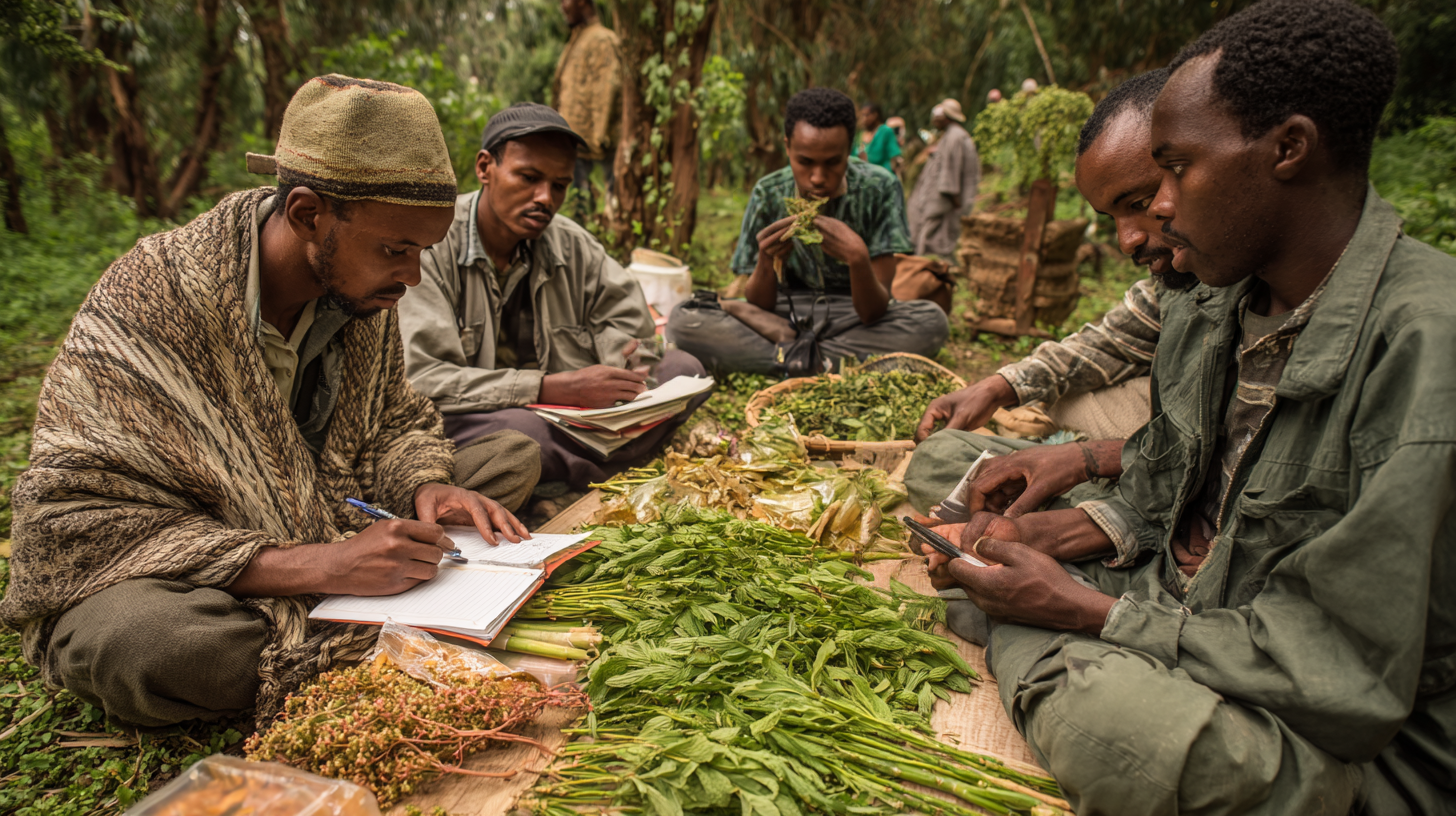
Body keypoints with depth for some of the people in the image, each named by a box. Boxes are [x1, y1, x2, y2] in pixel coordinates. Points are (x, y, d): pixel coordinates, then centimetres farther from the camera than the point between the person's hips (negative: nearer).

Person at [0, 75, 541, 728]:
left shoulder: (360, 284, -7)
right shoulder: (147, 306, -25)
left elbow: (392, 419, 7)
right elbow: (79, 527, -27)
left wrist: (427, 486, -17)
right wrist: (316, 566, -36)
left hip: (334, 529, 6)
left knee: (517, 451, 0)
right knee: (135, 642, -40)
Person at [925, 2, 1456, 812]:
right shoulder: (1202, 310, 1)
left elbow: (1352, 678, -25)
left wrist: (1083, 610, -20)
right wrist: (1088, 531, -6)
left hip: (1346, 745, -7)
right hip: (1181, 616, 8)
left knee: (1108, 709, -37)